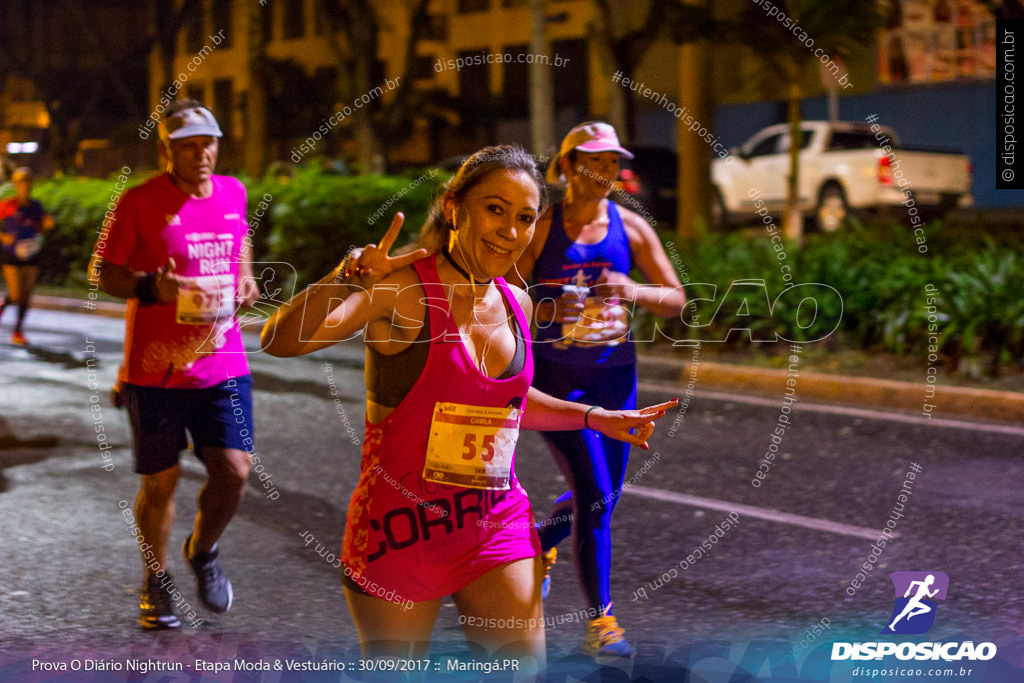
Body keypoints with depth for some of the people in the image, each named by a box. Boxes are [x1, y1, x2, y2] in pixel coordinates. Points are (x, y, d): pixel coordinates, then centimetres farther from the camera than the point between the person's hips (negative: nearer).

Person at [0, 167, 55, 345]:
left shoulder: (36, 206, 5)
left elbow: (40, 228, 17)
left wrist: (48, 224, -3)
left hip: (31, 256, 4)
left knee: (26, 295, 2)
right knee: (15, 296, -8)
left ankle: (18, 332, 14)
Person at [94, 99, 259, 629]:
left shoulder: (233, 192, 7)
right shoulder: (139, 202, -7)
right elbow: (104, 272, -3)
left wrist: (245, 277, 6)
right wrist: (153, 288, -21)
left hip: (223, 362, 3)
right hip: (155, 367, -3)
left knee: (234, 471, -5)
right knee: (160, 482, 5)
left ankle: (203, 551, 25)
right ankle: (156, 582, 27)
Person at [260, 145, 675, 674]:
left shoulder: (516, 304, 6)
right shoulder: (401, 288, -14)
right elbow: (280, 341, -27)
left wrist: (596, 419, 23)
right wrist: (347, 277, -41)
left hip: (496, 524, 5)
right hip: (401, 526, -5)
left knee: (524, 669, 3)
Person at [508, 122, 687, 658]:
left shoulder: (631, 228, 4)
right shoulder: (541, 228, -4)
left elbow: (676, 300, 3)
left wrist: (633, 291, -16)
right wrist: (549, 309, -19)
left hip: (614, 373, 4)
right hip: (556, 375, -4)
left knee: (605, 497, 11)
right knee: (594, 495, -13)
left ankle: (542, 539, 44)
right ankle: (600, 620, -1)